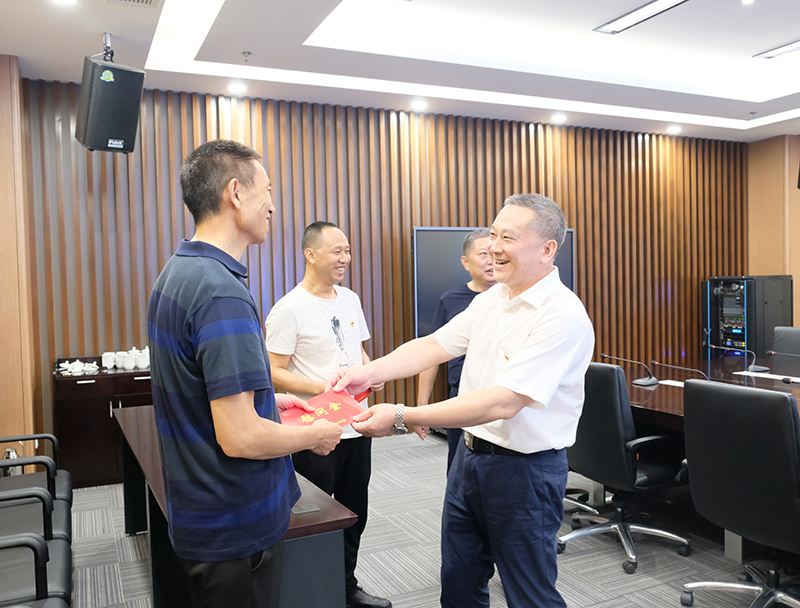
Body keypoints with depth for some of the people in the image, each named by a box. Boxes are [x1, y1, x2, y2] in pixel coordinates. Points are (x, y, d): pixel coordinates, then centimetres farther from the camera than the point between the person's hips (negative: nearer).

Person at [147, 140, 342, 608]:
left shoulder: (177, 273, 4)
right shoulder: (222, 290, -27)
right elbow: (240, 438, -28)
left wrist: (268, 400, 13)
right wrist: (316, 435, -12)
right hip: (237, 528, -9)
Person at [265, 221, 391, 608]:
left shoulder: (350, 299, 9)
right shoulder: (289, 309, -15)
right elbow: (274, 373, -17)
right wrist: (323, 388, -25)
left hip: (357, 427, 7)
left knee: (354, 514, 19)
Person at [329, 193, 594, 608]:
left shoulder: (563, 316, -22)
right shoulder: (490, 300, 5)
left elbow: (503, 402, -29)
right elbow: (435, 345, 4)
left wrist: (402, 418, -31)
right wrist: (369, 373, -12)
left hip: (523, 468, -7)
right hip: (469, 456, 8)